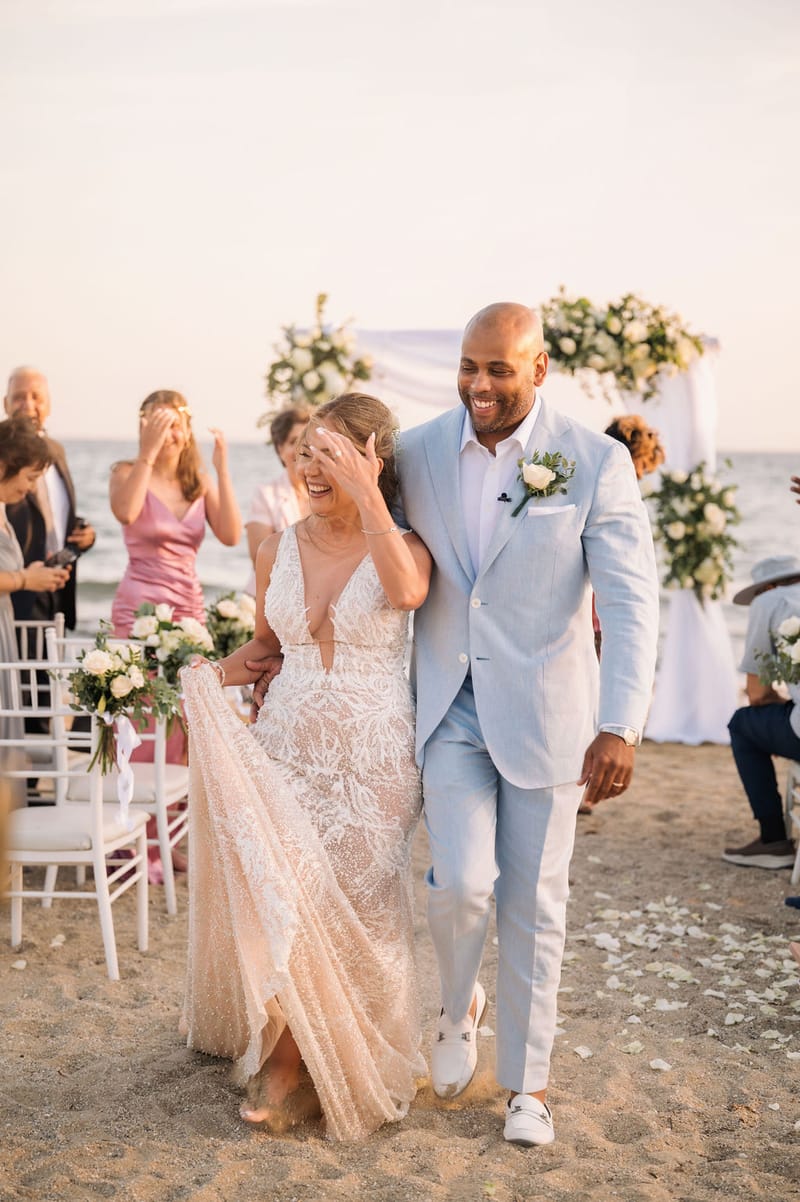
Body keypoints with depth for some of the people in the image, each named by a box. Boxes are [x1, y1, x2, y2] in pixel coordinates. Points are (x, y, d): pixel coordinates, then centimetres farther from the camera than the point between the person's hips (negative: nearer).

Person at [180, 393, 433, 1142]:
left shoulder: (401, 546, -6)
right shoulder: (277, 550, 4)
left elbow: (407, 593, -32)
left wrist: (365, 494, -32)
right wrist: (214, 674, -2)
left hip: (373, 758, -3)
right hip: (285, 749, 3)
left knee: (358, 908, 2)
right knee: (279, 901, 2)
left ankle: (353, 1066, 24)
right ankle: (290, 1058, 29)